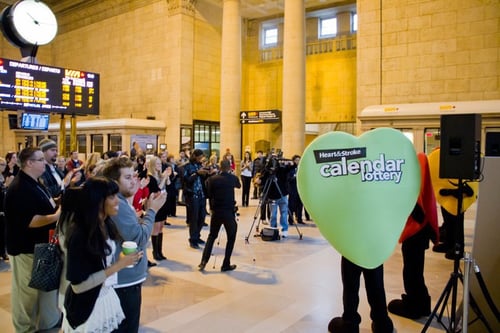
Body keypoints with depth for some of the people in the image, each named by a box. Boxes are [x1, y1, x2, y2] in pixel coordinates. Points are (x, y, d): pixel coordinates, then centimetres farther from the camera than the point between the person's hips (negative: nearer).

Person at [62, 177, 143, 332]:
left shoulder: (107, 225, -3)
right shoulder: (79, 234, -25)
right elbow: (78, 285, -24)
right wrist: (118, 266, -24)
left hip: (108, 298, 7)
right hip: (86, 307, -6)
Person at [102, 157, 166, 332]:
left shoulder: (119, 202, 11)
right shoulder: (118, 205, -23)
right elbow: (140, 238, -26)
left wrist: (147, 210, 1)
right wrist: (151, 210, -16)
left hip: (124, 277, 10)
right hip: (126, 279, -10)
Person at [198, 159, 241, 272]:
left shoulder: (212, 179, -1)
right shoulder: (233, 178, -2)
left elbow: (209, 195, 2)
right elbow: (239, 186, 20)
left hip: (216, 212, 2)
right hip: (229, 212, -2)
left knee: (212, 236, 18)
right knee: (231, 237, 11)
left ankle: (203, 261, 11)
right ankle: (226, 264, 12)